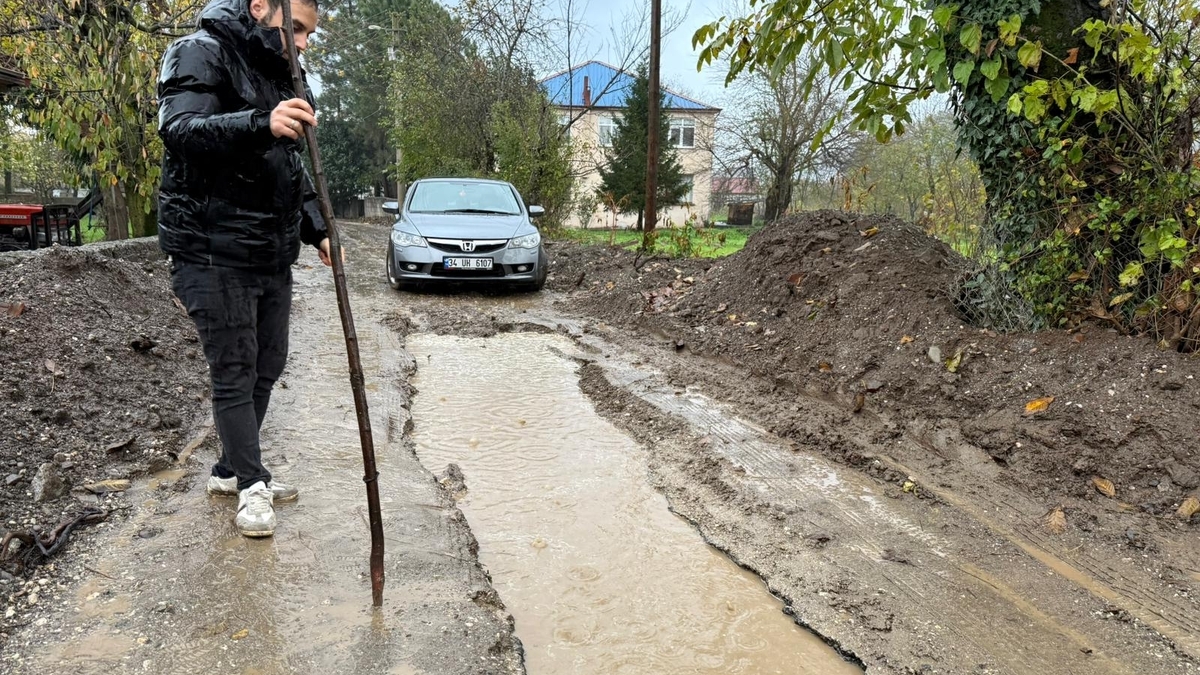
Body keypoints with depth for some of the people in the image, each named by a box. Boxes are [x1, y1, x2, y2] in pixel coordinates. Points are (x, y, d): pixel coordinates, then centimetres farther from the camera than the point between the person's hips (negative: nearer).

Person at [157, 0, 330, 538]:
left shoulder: (279, 75, 18)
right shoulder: (202, 54, -8)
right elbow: (179, 129, -27)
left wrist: (317, 231, 13)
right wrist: (260, 125, -44)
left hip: (272, 254, 9)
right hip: (215, 254, -8)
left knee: (267, 366, 13)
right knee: (235, 371, -2)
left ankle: (231, 470, 28)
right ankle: (252, 484, 11)